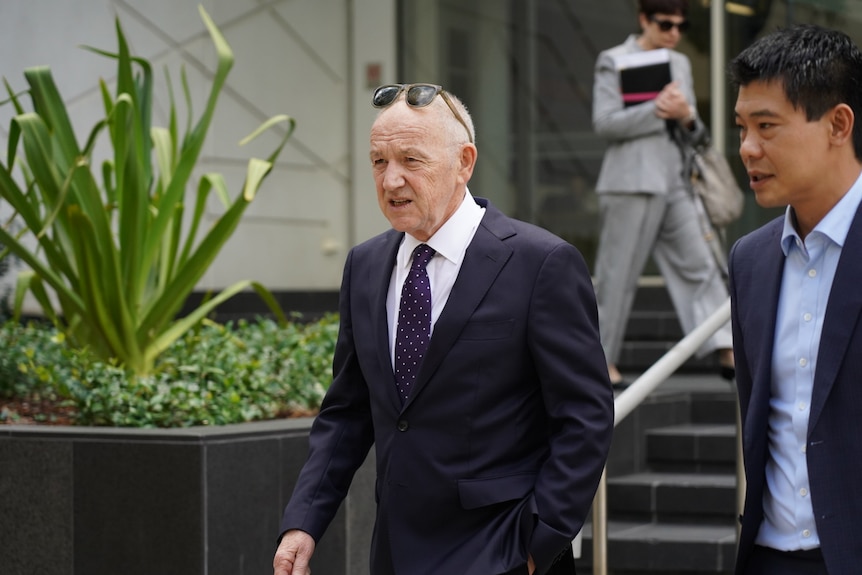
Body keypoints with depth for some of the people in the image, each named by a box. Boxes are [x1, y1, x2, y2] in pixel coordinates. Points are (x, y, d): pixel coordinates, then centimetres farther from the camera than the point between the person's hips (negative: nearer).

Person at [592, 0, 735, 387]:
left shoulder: (680, 64, 17)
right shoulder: (614, 62, -1)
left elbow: (693, 135, 17)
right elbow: (604, 123, -10)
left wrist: (686, 116, -7)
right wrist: (656, 109, -17)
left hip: (673, 182, 6)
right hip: (632, 181, -6)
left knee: (698, 265, -2)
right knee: (618, 276, -1)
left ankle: (726, 351, -6)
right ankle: (603, 361, 7)